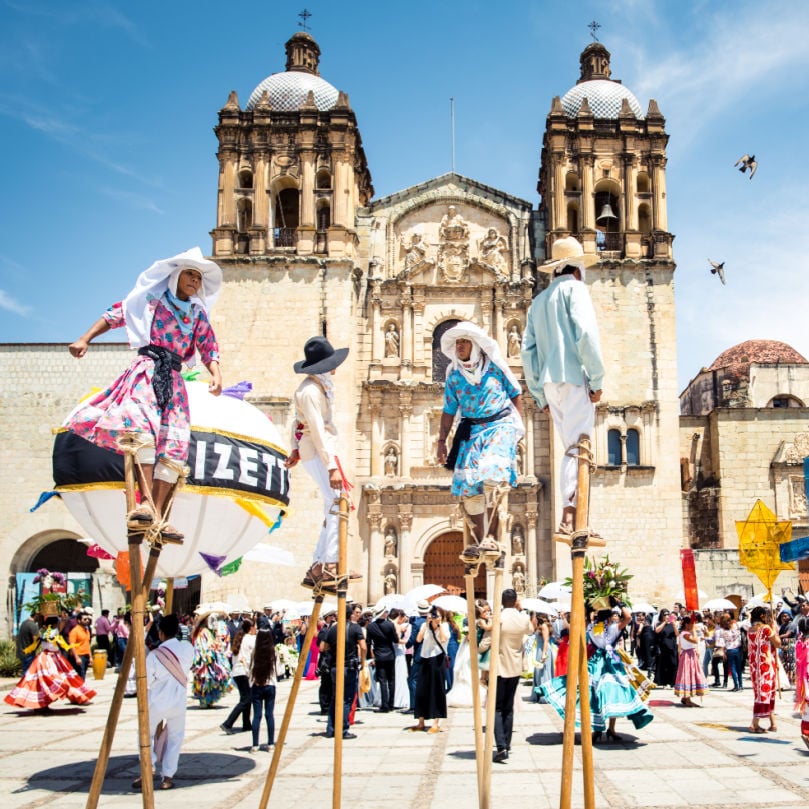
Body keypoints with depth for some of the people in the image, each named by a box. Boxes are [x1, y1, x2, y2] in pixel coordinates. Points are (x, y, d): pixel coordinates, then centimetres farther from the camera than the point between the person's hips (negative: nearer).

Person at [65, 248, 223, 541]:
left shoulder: (198, 312, 20)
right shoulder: (152, 297, 10)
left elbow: (208, 348, 13)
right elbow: (115, 315, 6)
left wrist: (216, 374, -7)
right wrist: (85, 338, -6)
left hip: (174, 378, 5)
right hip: (148, 367, -5)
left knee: (176, 444, -7)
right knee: (144, 425, -29)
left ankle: (157, 514, -11)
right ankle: (145, 502, -38)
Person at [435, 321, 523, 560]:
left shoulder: (495, 365, 0)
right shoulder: (454, 375, 7)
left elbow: (516, 394, 7)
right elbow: (448, 411, 9)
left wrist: (519, 424, 0)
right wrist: (441, 441, 3)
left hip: (500, 425, -3)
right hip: (471, 430, 4)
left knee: (492, 475, -24)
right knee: (467, 486, -4)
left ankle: (490, 538, -22)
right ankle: (479, 541, 9)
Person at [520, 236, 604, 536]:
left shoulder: (539, 300, 24)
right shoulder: (574, 288, 4)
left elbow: (528, 351, 18)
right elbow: (586, 333, -12)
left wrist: (540, 395, 20)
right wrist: (597, 380, -10)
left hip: (550, 382, 7)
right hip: (574, 378, -7)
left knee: (572, 449, 10)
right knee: (578, 447, -10)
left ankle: (573, 520, 4)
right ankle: (569, 516, -18)